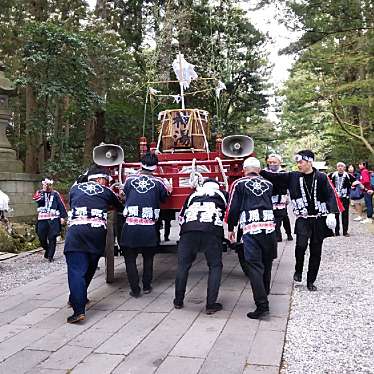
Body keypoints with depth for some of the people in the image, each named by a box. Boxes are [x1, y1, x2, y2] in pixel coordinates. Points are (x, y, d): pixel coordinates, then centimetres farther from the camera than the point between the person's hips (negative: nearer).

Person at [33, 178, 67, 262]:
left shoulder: (55, 194, 7)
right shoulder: (39, 193, 10)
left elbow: (61, 205, 5)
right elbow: (35, 198, -13)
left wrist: (63, 216, -1)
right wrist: (43, 191, -15)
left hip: (53, 219, -1)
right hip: (42, 219, 1)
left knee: (52, 238, -2)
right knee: (41, 237, 1)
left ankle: (50, 256, 6)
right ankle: (47, 249, 29)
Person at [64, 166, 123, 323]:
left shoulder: (74, 189, 20)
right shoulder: (106, 191, 17)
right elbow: (120, 207, 30)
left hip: (76, 231, 0)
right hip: (98, 232, 1)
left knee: (76, 270, -6)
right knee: (89, 269, 19)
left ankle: (79, 310, -16)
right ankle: (78, 299, 32)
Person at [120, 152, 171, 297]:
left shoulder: (129, 179, 3)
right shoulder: (159, 182, 0)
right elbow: (164, 197, 13)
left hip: (130, 226, 0)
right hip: (149, 227, 0)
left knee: (130, 259, 13)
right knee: (148, 258, 21)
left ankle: (135, 289, 12)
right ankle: (146, 286, 27)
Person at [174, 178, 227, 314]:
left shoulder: (193, 195, 30)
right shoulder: (222, 194, 27)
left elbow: (181, 217, 33)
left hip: (188, 229, 2)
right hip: (212, 231, -2)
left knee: (183, 265, 15)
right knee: (215, 266, 11)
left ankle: (178, 301, 24)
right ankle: (211, 304, 8)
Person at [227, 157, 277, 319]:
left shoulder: (239, 184, 6)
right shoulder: (268, 184, 17)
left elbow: (233, 208, 5)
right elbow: (270, 204, 19)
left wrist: (231, 228, 15)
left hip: (251, 229, -4)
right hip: (269, 227, 4)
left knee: (255, 266, -4)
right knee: (266, 265, 18)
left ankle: (262, 305, -9)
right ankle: (264, 295, 33)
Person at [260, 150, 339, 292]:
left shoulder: (321, 177, 0)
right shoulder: (293, 177, 4)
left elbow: (330, 196, -2)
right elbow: (274, 177, 0)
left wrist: (331, 213, -13)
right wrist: (260, 171, -11)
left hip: (319, 219, 0)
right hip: (303, 219, 0)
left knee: (315, 251, 6)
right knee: (301, 245, -21)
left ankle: (311, 281, 22)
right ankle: (298, 270, 8)